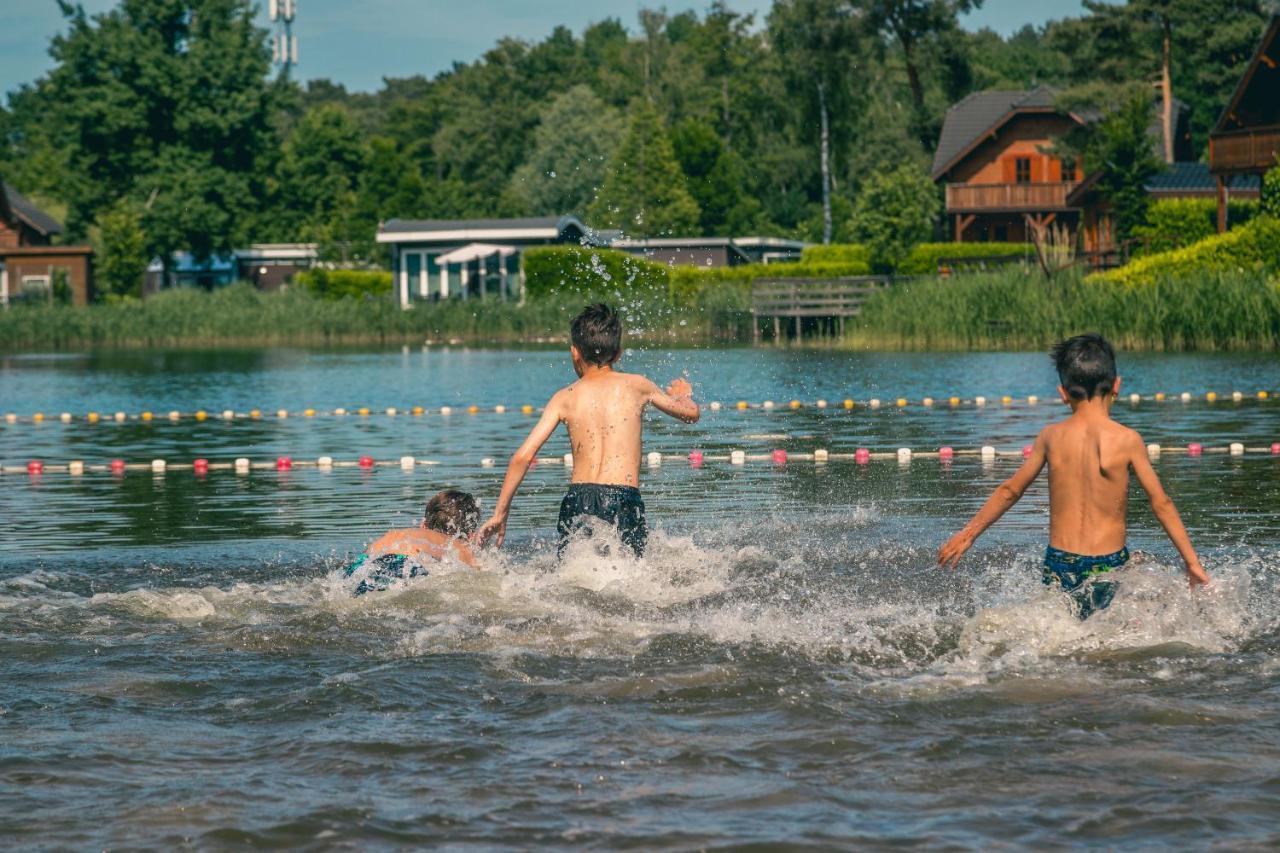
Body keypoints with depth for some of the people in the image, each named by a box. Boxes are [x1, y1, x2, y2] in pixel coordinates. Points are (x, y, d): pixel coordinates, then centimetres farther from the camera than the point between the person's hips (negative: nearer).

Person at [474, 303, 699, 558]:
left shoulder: (565, 398, 10)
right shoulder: (636, 386, 10)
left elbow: (523, 456, 4)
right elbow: (691, 413, 25)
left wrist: (499, 514, 10)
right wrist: (684, 395, 49)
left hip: (578, 500, 1)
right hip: (624, 501, -1)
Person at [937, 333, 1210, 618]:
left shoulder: (1051, 437, 2)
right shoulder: (1126, 440, -6)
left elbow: (1010, 490, 13)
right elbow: (1161, 504, -2)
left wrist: (968, 533, 26)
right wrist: (1192, 562, 7)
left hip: (1059, 565, 3)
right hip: (1108, 566, -3)